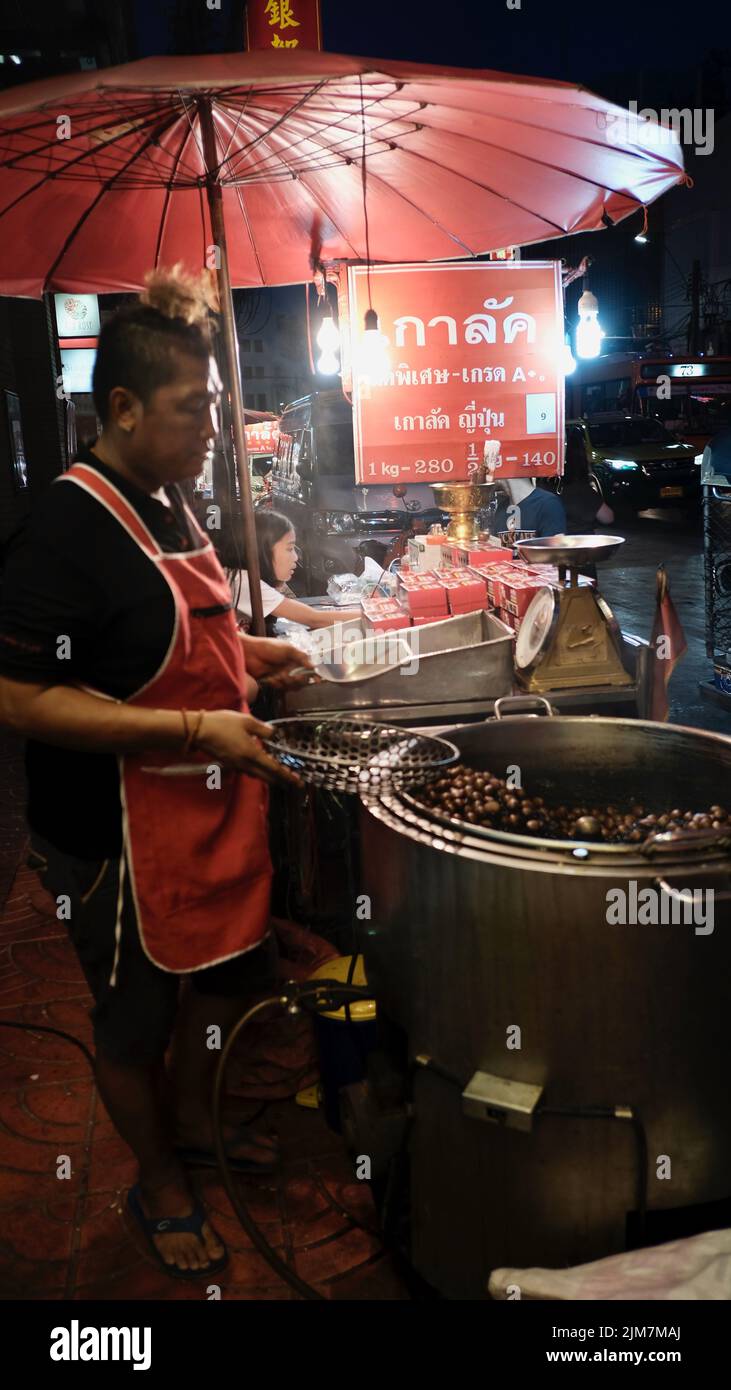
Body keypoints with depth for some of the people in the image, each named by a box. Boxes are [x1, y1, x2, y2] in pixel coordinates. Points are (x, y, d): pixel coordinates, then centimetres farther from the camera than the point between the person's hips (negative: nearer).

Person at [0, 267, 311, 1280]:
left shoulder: (166, 506, 7)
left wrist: (260, 655, 6)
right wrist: (197, 728, -28)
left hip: (207, 810, 9)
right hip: (115, 837, -9)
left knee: (225, 975, 25)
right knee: (135, 1020, 14)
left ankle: (192, 1122, 51)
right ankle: (162, 1185, 40)